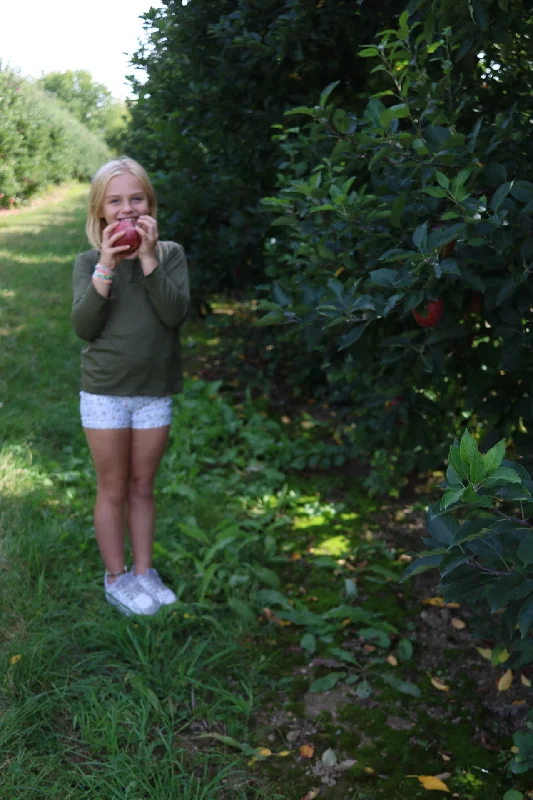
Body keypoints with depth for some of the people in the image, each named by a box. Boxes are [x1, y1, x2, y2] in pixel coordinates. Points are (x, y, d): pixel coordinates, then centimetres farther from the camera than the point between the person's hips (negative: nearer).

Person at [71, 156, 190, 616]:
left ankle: (144, 571, 27)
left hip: (156, 393, 1)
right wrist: (107, 267, -22)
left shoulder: (170, 254, -2)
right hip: (105, 393, -1)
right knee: (113, 488, 9)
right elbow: (84, 327, -14)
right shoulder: (89, 262, -3)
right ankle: (116, 578, 23)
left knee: (142, 487, 14)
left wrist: (148, 258, -23)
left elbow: (176, 314, -16)